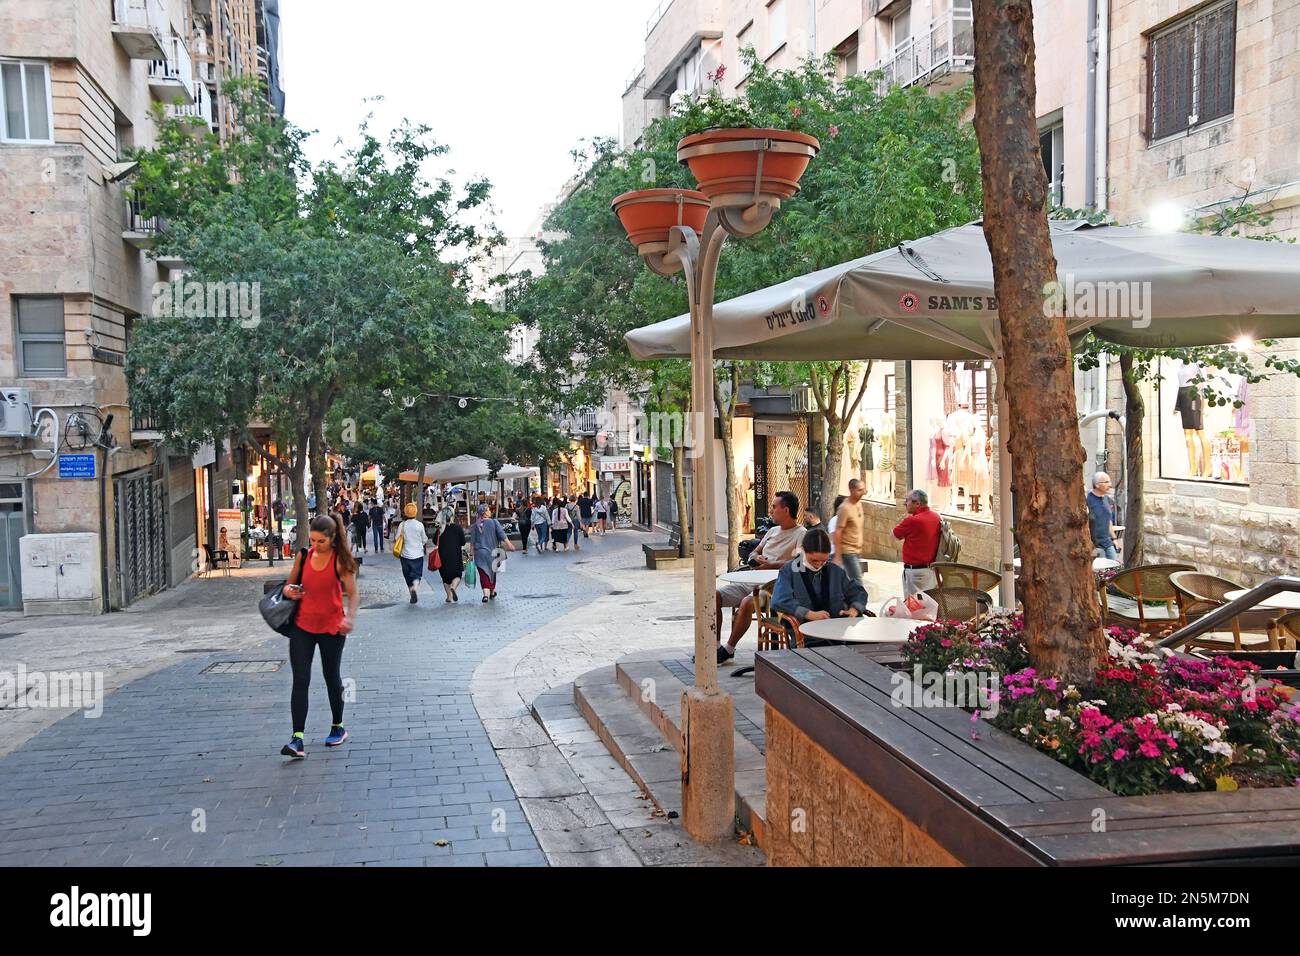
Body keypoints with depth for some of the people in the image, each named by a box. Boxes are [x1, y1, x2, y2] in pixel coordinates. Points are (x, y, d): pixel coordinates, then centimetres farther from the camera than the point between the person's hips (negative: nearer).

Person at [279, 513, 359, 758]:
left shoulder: (340, 561, -10)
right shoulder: (303, 556, 0)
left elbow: (352, 593, -11)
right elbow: (289, 584, 13)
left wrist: (350, 617, -29)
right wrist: (289, 592, -11)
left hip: (331, 627, -2)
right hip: (302, 626, 2)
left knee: (332, 677, 13)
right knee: (300, 680, -6)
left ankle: (338, 727, 33)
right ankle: (297, 739, -10)